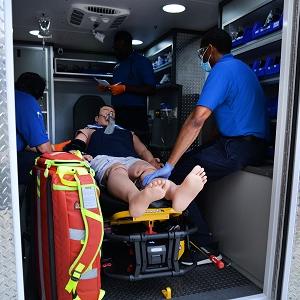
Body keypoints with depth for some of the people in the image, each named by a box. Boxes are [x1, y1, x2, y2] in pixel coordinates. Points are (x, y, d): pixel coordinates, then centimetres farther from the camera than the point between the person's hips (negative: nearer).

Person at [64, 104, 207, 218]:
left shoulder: (128, 133, 43)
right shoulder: (89, 131, 39)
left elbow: (143, 151, 26)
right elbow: (71, 148, 20)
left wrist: (153, 162, 1)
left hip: (131, 160, 2)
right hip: (104, 159, -2)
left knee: (147, 168, -35)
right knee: (117, 171, -41)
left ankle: (177, 193, -69)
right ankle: (136, 199, -77)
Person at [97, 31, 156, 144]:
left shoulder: (142, 62, -2)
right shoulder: (118, 65, 23)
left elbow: (151, 89, -12)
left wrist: (125, 88, -19)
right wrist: (107, 88, 10)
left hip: (135, 113, -7)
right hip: (117, 113, 7)